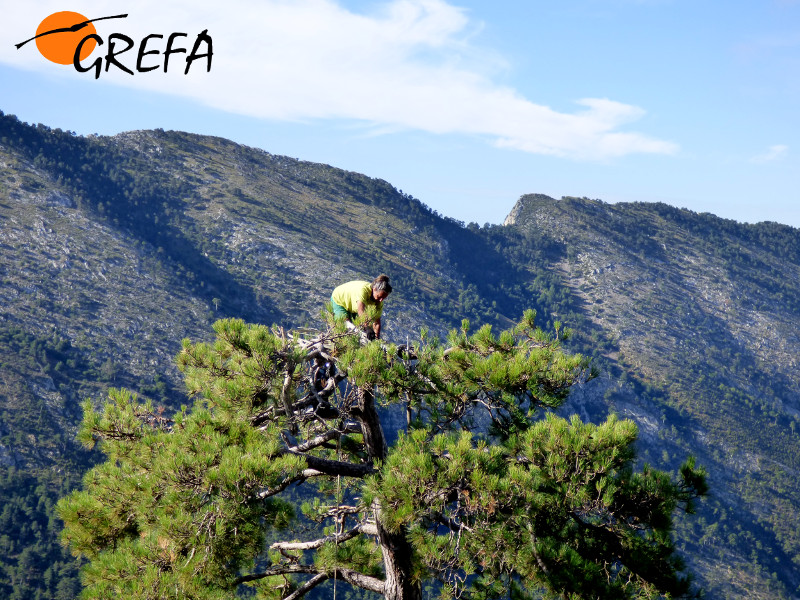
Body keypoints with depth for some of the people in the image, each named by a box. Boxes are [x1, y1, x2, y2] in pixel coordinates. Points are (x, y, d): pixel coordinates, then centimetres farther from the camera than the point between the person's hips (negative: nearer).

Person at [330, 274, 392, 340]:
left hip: (353, 307, 6)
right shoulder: (363, 290, -42)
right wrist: (369, 328, -61)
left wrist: (377, 338, -30)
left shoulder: (379, 301, -23)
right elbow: (361, 312, -52)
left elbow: (376, 323, -19)